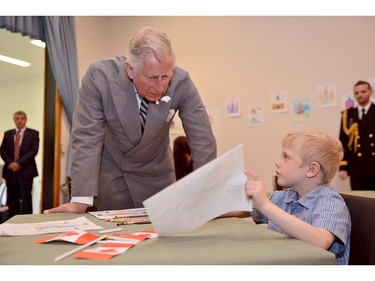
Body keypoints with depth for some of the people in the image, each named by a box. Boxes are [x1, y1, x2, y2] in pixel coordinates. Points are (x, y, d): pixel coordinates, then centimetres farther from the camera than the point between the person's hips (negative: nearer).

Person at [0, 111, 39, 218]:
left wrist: (19, 163, -15)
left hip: (25, 170, -3)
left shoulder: (33, 133, 3)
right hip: (10, 170, 4)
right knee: (12, 199, 5)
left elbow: (34, 151, -8)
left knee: (26, 198, -5)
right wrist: (9, 163, -10)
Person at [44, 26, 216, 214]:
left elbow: (202, 139, -20)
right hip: (110, 170, -1)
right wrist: (81, 200, -34)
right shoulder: (99, 76, -27)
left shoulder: (180, 81, -24)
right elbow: (87, 137, -27)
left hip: (156, 173, 1)